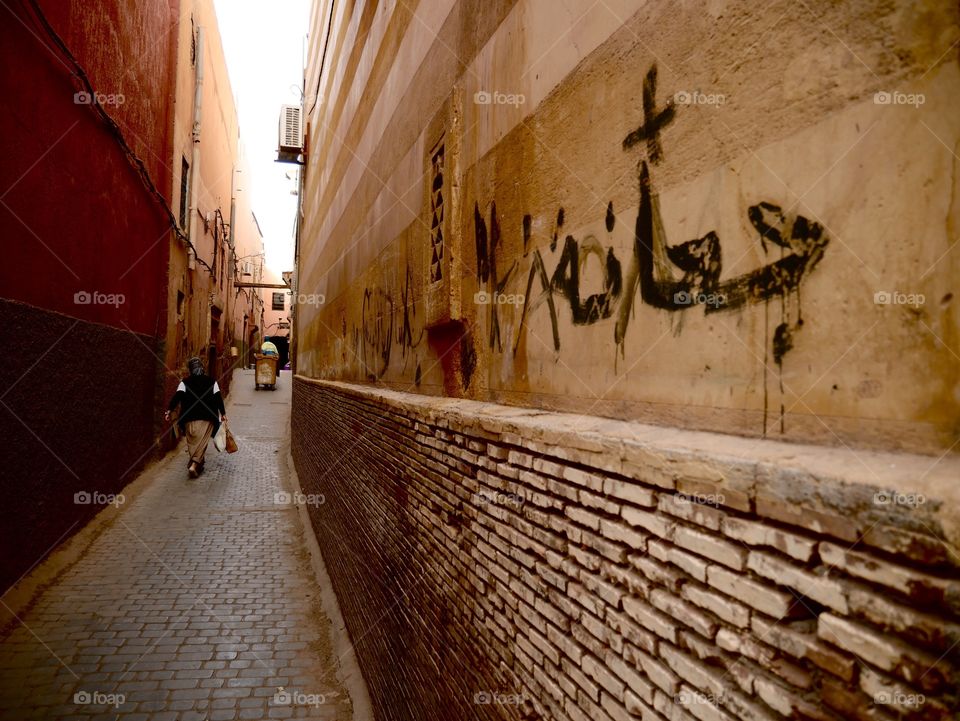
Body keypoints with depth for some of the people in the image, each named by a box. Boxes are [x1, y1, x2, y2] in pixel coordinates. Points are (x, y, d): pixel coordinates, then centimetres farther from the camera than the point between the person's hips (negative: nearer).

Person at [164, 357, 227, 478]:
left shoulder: (185, 382, 6)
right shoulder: (212, 382, 7)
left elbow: (177, 396, -6)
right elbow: (218, 398, 2)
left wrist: (169, 410, -8)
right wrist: (223, 413, 7)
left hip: (190, 418, 1)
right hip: (207, 418, -1)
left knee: (192, 442, 13)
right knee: (202, 442, -2)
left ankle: (197, 465, 17)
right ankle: (194, 464, -20)